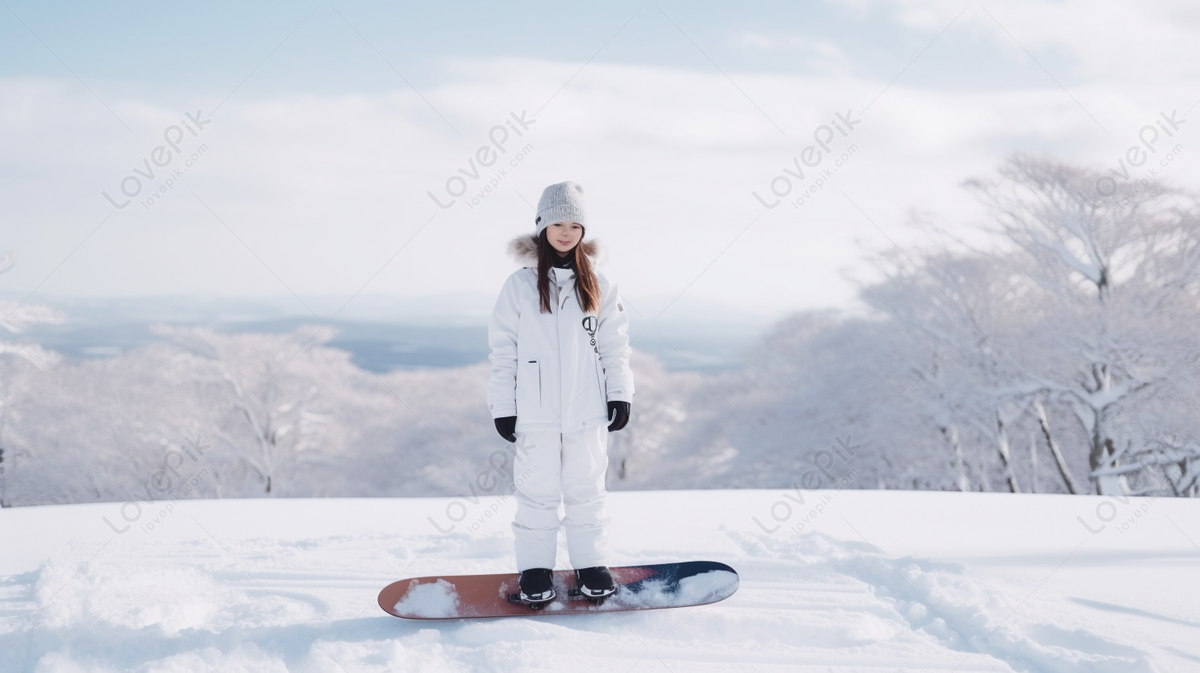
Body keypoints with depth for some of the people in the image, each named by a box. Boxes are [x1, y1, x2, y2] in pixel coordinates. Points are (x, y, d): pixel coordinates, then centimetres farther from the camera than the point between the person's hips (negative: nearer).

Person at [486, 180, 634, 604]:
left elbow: (615, 346, 9)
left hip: (587, 412, 2)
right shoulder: (520, 286, 1)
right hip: (536, 414, -1)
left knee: (586, 490, 8)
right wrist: (503, 407, -3)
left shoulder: (598, 288, 7)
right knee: (538, 492, 3)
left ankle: (591, 565, 17)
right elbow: (503, 350, 1)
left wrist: (620, 395, 0)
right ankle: (535, 569, 12)